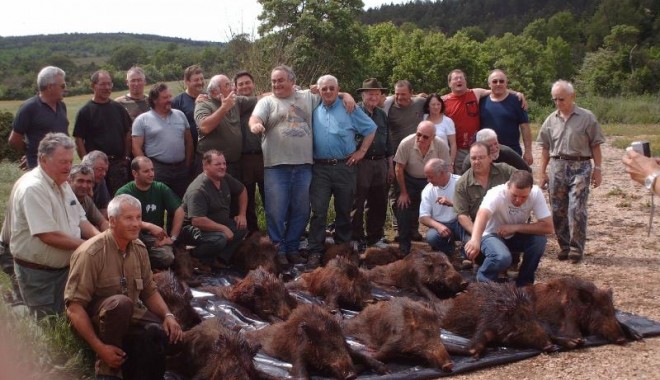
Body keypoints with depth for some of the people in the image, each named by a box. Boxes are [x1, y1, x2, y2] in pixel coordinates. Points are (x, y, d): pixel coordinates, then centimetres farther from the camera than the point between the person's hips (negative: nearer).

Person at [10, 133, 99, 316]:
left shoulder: (62, 184, 8)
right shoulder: (32, 188, -23)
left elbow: (80, 220, 13)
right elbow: (49, 236, -28)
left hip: (65, 266, 8)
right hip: (37, 273, -8)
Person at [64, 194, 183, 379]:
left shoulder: (139, 248, -1)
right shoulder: (91, 252, -22)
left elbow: (149, 291, 8)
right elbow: (74, 305, -24)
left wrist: (168, 315, -13)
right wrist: (100, 347, -30)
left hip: (128, 316, 6)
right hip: (95, 320, -6)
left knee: (171, 333, -16)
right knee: (120, 302, -37)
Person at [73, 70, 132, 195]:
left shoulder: (119, 108, 10)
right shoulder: (85, 111, -1)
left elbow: (127, 134, 13)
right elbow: (79, 140, -4)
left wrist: (127, 157, 4)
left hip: (119, 163, 3)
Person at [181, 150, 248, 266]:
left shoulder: (225, 178, -1)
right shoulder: (198, 190, -28)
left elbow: (242, 190, 18)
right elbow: (197, 221, -36)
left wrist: (242, 214, 8)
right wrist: (224, 229, -27)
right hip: (195, 228, -9)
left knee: (242, 226, -3)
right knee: (219, 238, -34)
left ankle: (221, 258, -3)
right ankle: (193, 256, -9)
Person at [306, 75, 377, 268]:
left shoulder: (349, 108, 2)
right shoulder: (314, 110, 10)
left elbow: (371, 129, 5)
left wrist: (362, 151, 1)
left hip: (344, 167, -1)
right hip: (320, 168, 1)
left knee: (344, 210, 8)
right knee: (318, 211, -4)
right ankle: (315, 252, 0)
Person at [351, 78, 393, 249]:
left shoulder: (382, 115, 13)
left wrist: (390, 166, 17)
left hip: (380, 163, 6)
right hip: (361, 163, -6)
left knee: (378, 203, 12)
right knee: (357, 204, 1)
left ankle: (375, 237, 24)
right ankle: (356, 238, 11)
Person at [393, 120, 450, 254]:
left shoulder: (441, 146, -26)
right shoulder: (406, 144, -27)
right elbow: (399, 169, -14)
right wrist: (403, 193, -8)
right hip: (409, 180, 0)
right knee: (404, 210, -5)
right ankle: (404, 246, 9)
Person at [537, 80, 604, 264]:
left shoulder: (587, 117, -1)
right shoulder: (551, 120, 8)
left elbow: (595, 146, 1)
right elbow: (546, 148, 14)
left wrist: (597, 169, -2)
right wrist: (543, 172, 11)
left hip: (580, 167, -4)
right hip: (557, 167, 4)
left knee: (576, 210, -9)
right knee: (558, 211, 6)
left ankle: (576, 248, -1)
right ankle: (564, 246, 18)